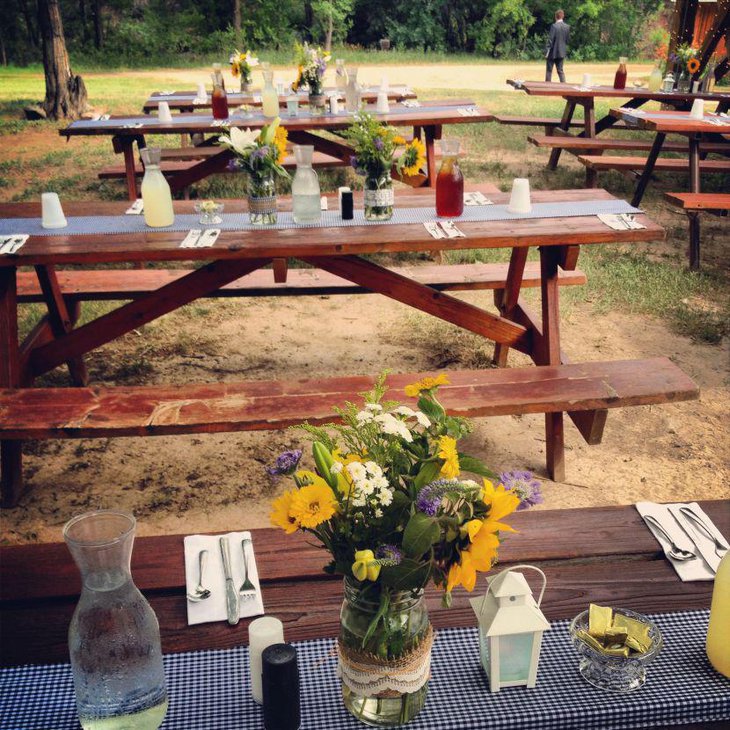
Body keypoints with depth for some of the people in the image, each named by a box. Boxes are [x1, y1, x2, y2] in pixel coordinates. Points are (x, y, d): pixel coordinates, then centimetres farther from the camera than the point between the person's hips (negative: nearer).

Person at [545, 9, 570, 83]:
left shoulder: (554, 26, -14)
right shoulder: (567, 27, 2)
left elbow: (550, 40, -15)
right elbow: (567, 40, 8)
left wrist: (547, 51, -12)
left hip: (553, 52, -5)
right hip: (562, 52, 5)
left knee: (549, 70, 4)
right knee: (560, 70, 10)